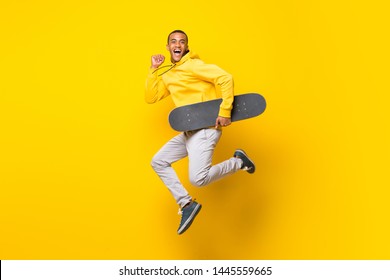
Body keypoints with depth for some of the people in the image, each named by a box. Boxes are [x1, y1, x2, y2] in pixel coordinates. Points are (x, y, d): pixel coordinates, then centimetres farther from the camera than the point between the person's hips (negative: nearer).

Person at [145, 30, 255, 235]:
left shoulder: (192, 65, -10)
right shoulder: (167, 75, 16)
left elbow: (226, 79, -19)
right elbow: (150, 97, 14)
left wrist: (225, 112, -23)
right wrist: (154, 69, 8)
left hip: (205, 129, -9)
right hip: (188, 132, 9)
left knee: (198, 179, -20)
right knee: (158, 162, 11)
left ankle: (238, 162, 3)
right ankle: (186, 204, 11)